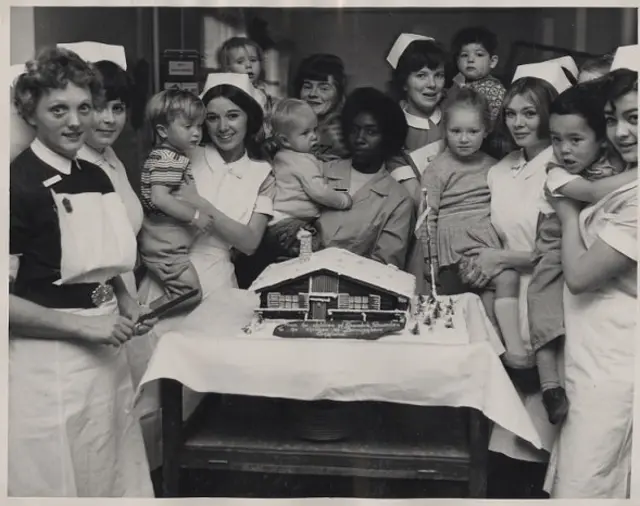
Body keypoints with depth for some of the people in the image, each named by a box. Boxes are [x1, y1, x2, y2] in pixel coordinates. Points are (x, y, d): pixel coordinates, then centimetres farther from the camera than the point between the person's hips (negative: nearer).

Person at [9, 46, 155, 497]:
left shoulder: (97, 178, 7)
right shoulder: (19, 184, -15)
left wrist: (124, 303, 4)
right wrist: (82, 325, -19)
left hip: (106, 354, 7)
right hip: (49, 363, -7)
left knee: (116, 478, 17)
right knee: (60, 484, 9)